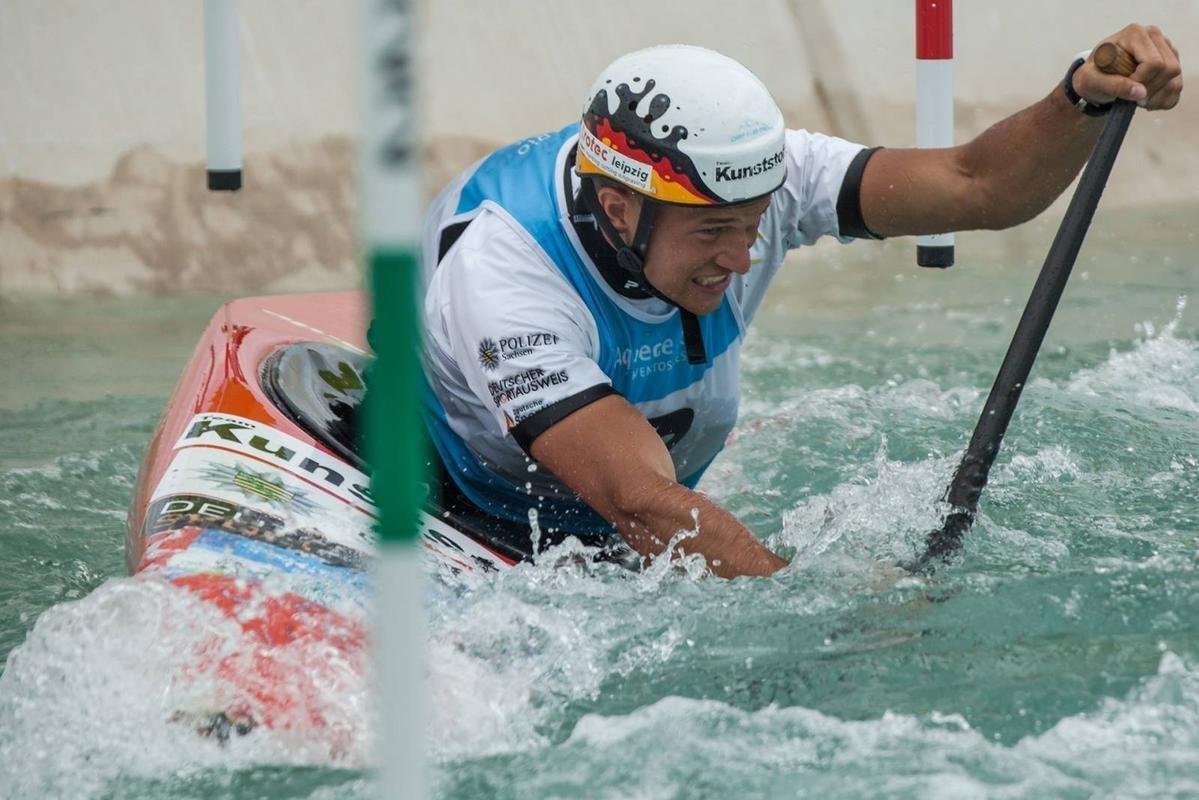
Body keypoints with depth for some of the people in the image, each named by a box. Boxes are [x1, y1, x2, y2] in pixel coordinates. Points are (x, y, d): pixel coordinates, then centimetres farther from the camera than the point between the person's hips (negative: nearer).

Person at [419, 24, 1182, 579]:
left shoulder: (745, 176, -17)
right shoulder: (497, 267, -34)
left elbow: (977, 187, -18)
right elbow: (641, 503, -42)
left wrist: (1086, 99, -37)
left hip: (633, 550, 5)